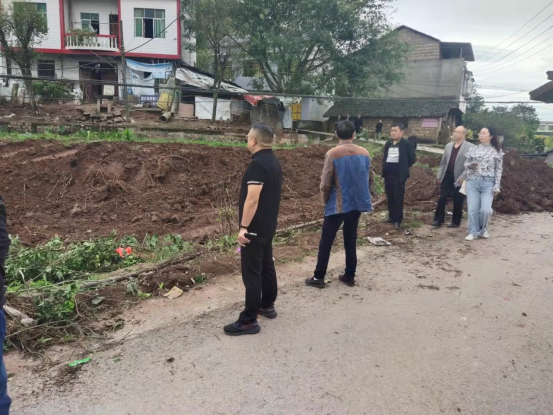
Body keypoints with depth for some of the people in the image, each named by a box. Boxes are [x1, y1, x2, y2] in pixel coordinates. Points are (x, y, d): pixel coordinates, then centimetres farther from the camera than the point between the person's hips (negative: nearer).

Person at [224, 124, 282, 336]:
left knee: (252, 273, -4)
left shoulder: (257, 164, -21)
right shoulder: (273, 161, 9)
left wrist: (244, 227, -20)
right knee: (266, 265, 19)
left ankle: (249, 321, 4)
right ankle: (267, 305, 33)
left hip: (255, 227, -10)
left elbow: (252, 199, -25)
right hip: (268, 225, 10)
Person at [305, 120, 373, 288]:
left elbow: (325, 183, -12)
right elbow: (368, 179, 10)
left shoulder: (332, 154, -13)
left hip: (338, 204, -5)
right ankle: (349, 276, 20)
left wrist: (326, 200, 5)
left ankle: (319, 277, 8)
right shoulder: (364, 153, 2)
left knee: (326, 240, 4)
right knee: (351, 239, 15)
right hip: (357, 203, 5)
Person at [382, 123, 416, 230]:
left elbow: (412, 158, -3)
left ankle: (398, 220, 3)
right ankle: (391, 216, 23)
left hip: (399, 175, -6)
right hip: (388, 174, 6)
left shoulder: (407, 144, -7)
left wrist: (404, 168, 3)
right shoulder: (388, 144, 12)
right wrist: (384, 170, 12)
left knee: (398, 198, -4)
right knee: (390, 197, 12)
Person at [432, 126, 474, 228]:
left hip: (459, 178, -4)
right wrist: (439, 175, 10)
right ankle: (438, 220, 11)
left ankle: (456, 221, 19)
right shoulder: (448, 146, 11)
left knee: (457, 201, 6)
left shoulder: (470, 147, -6)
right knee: (442, 199, 4)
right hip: (447, 176, 5)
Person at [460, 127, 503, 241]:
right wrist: (470, 165, -8)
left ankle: (483, 229, 18)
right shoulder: (473, 149, 8)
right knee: (472, 209, 0)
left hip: (488, 183, -2)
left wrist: (496, 187, -4)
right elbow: (466, 164, 16)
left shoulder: (497, 151, 2)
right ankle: (474, 232, 15)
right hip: (472, 181, 2)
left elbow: (498, 170, 1)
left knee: (486, 209, -10)